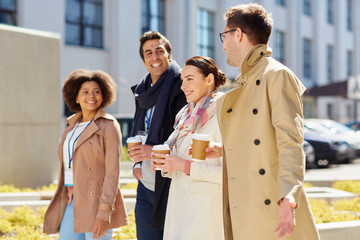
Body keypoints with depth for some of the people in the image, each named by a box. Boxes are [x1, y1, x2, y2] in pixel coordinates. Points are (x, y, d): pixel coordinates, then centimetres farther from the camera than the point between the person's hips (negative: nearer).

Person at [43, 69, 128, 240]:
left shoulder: (109, 126, -5)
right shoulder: (72, 127, 16)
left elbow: (113, 171, -12)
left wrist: (104, 213, -20)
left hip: (96, 203, -6)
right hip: (71, 204, 6)